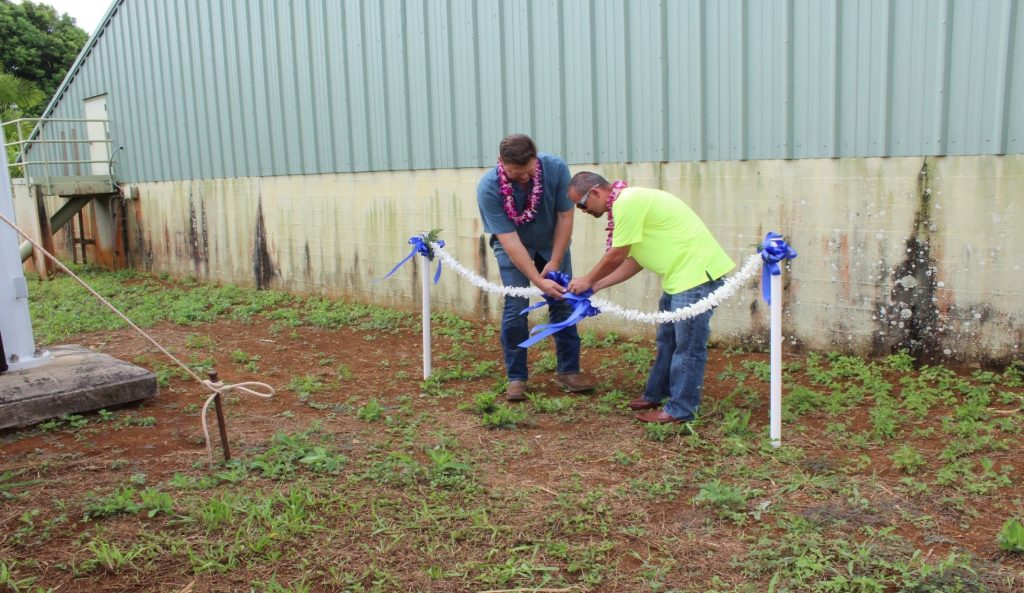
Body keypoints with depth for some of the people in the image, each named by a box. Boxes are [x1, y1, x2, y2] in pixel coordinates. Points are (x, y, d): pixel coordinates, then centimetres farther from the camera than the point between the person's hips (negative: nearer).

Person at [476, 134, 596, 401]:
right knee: (516, 308, -9)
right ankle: (516, 377, 4)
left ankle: (569, 370, 13)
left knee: (563, 302, 1)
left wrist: (554, 262, -17)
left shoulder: (555, 168, -28)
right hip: (512, 245, -2)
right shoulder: (488, 188, -31)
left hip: (552, 242, 2)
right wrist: (539, 281, -34)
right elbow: (510, 241, -30)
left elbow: (565, 216, -17)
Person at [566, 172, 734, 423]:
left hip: (697, 272, -11)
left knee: (687, 345, -2)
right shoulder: (627, 203, 14)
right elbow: (634, 260, 15)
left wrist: (587, 281, 3)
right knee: (667, 340, 18)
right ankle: (655, 395, 31)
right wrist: (595, 286, 13)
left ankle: (680, 410, 7)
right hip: (680, 274, 11)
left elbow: (616, 256, -13)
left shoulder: (628, 202, -18)